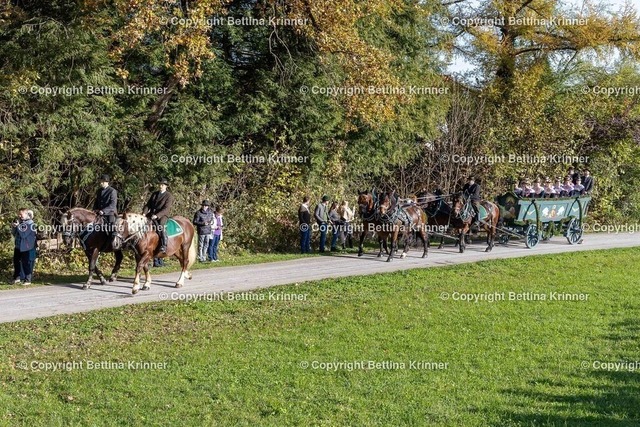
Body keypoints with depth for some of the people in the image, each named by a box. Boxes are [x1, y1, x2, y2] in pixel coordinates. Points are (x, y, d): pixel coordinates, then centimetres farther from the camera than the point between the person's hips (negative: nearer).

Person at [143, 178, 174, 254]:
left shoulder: (169, 196, -1)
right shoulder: (154, 194, 18)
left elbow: (166, 209, -11)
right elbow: (148, 205, 15)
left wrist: (157, 215, -23)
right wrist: (144, 213, -4)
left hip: (163, 215, -7)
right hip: (152, 214, 7)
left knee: (160, 225, -34)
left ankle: (164, 246, -40)